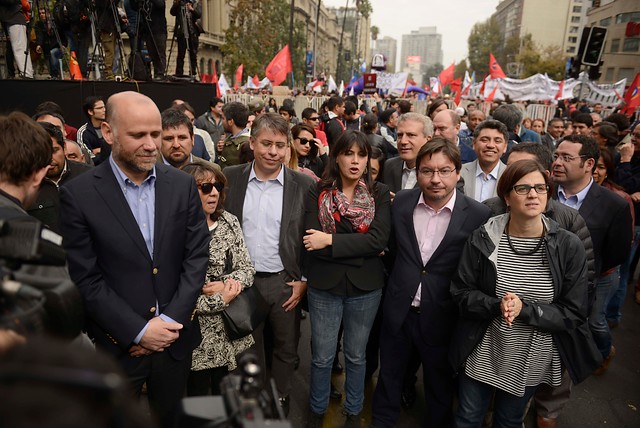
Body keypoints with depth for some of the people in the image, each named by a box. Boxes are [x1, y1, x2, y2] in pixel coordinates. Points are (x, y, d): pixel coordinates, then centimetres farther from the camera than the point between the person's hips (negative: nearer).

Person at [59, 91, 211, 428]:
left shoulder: (183, 185, -3)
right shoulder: (78, 195, -11)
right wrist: (138, 331, -14)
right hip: (118, 344, -2)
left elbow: (197, 256, -3)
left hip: (175, 336, 3)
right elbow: (86, 279, -11)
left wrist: (171, 320, -10)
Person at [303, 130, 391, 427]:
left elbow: (379, 239, -15)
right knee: (322, 357, 13)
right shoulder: (317, 194, -3)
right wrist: (362, 249, -16)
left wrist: (330, 240, -19)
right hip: (324, 286, 0)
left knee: (356, 355, 18)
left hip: (365, 288, 1)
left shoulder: (380, 194, -2)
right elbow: (312, 242, -14)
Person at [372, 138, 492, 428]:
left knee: (439, 383, 20)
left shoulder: (477, 215, -16)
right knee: (389, 375, 22)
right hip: (398, 308, 3)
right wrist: (403, 278, 8)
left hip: (441, 315, -2)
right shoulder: (401, 202, -6)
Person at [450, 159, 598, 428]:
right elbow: (461, 293, -8)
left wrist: (524, 309, -25)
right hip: (481, 354, 0)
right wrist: (497, 305, -26)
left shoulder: (568, 246, -13)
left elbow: (574, 314, -11)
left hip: (532, 360, 1)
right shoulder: (482, 239, -13)